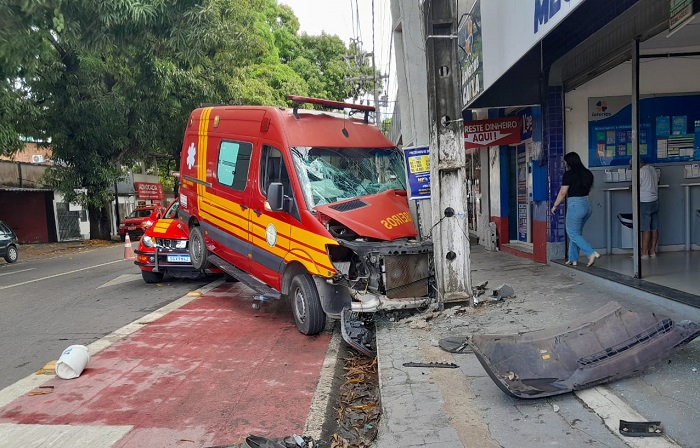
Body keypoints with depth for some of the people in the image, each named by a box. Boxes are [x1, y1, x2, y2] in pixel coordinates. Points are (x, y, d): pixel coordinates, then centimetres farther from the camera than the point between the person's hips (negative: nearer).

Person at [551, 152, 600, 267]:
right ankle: (573, 259, 20)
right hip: (587, 205, 8)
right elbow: (589, 189, 18)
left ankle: (592, 253, -12)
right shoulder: (588, 173, 9)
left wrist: (555, 206, 3)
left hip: (575, 205, -8)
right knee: (576, 232, 17)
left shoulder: (569, 174, -11)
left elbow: (562, 193, -8)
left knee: (573, 233, 2)